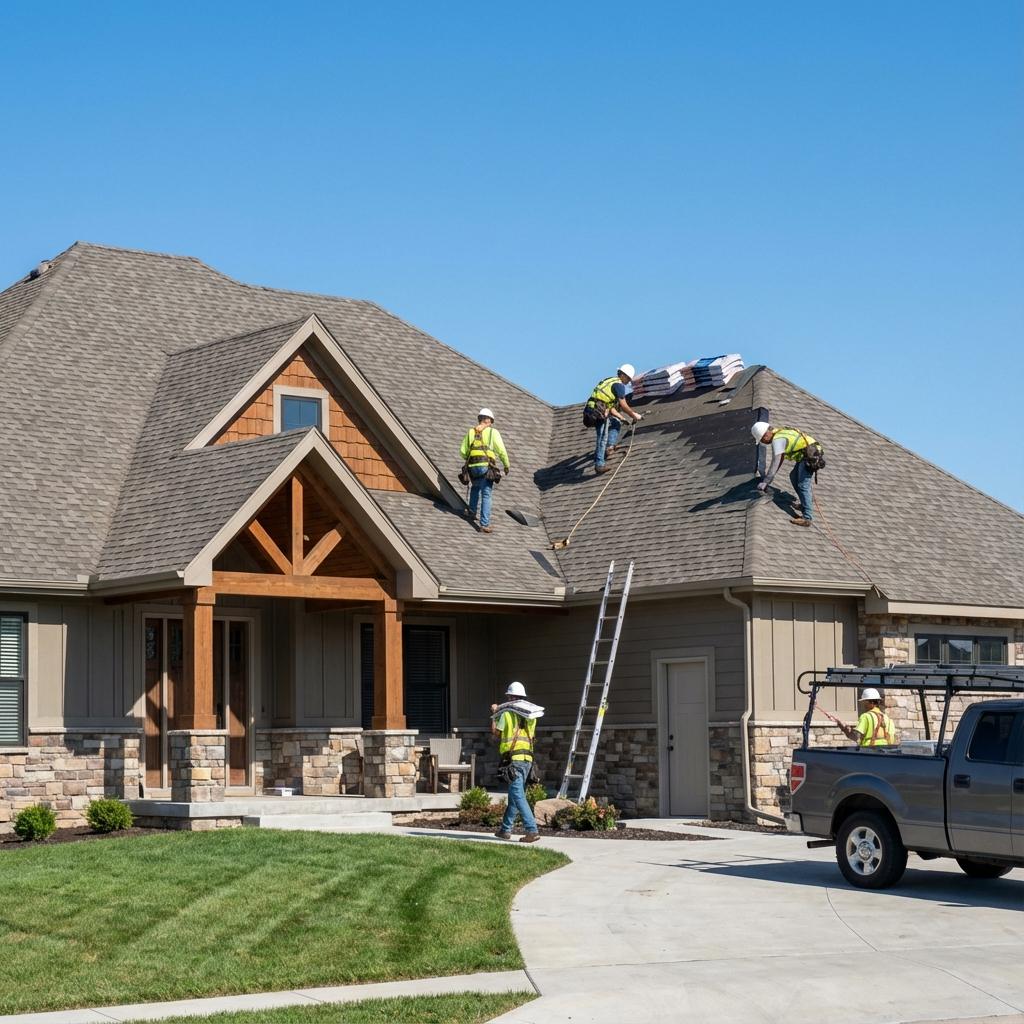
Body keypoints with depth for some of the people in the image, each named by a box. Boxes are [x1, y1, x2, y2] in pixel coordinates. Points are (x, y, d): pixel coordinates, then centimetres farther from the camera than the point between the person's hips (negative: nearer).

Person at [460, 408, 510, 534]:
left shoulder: (471, 431, 14)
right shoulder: (492, 431, 3)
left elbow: (463, 451, 12)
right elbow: (501, 450, -3)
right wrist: (506, 465, 10)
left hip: (472, 467, 4)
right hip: (486, 466, -4)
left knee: (475, 486, 34)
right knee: (486, 496, -2)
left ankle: (472, 511, 38)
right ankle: (484, 524, -8)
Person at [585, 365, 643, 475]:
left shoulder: (609, 381, 27)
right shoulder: (619, 385, -1)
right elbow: (623, 405, -4)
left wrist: (621, 417, 28)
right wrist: (634, 415, 9)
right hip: (598, 411, -9)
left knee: (616, 423, 25)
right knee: (603, 437, -13)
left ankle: (610, 446, 9)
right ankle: (599, 465, -22)